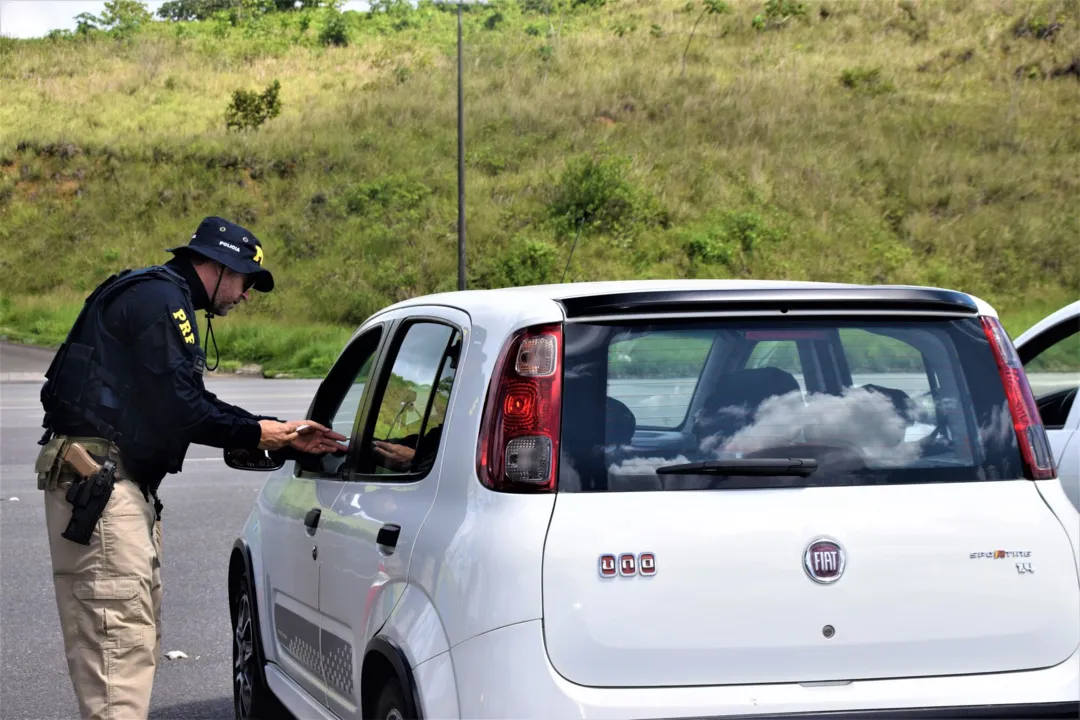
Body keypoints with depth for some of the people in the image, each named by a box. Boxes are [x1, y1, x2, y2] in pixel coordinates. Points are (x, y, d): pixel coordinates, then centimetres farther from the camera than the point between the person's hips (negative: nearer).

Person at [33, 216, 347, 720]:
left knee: (140, 639, 13)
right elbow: (178, 406, -17)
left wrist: (281, 434, 20)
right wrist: (256, 435, -5)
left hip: (119, 482, 11)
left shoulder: (163, 299, 24)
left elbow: (196, 405, 24)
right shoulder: (159, 299, -9)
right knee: (124, 635, -14)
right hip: (97, 474, -11)